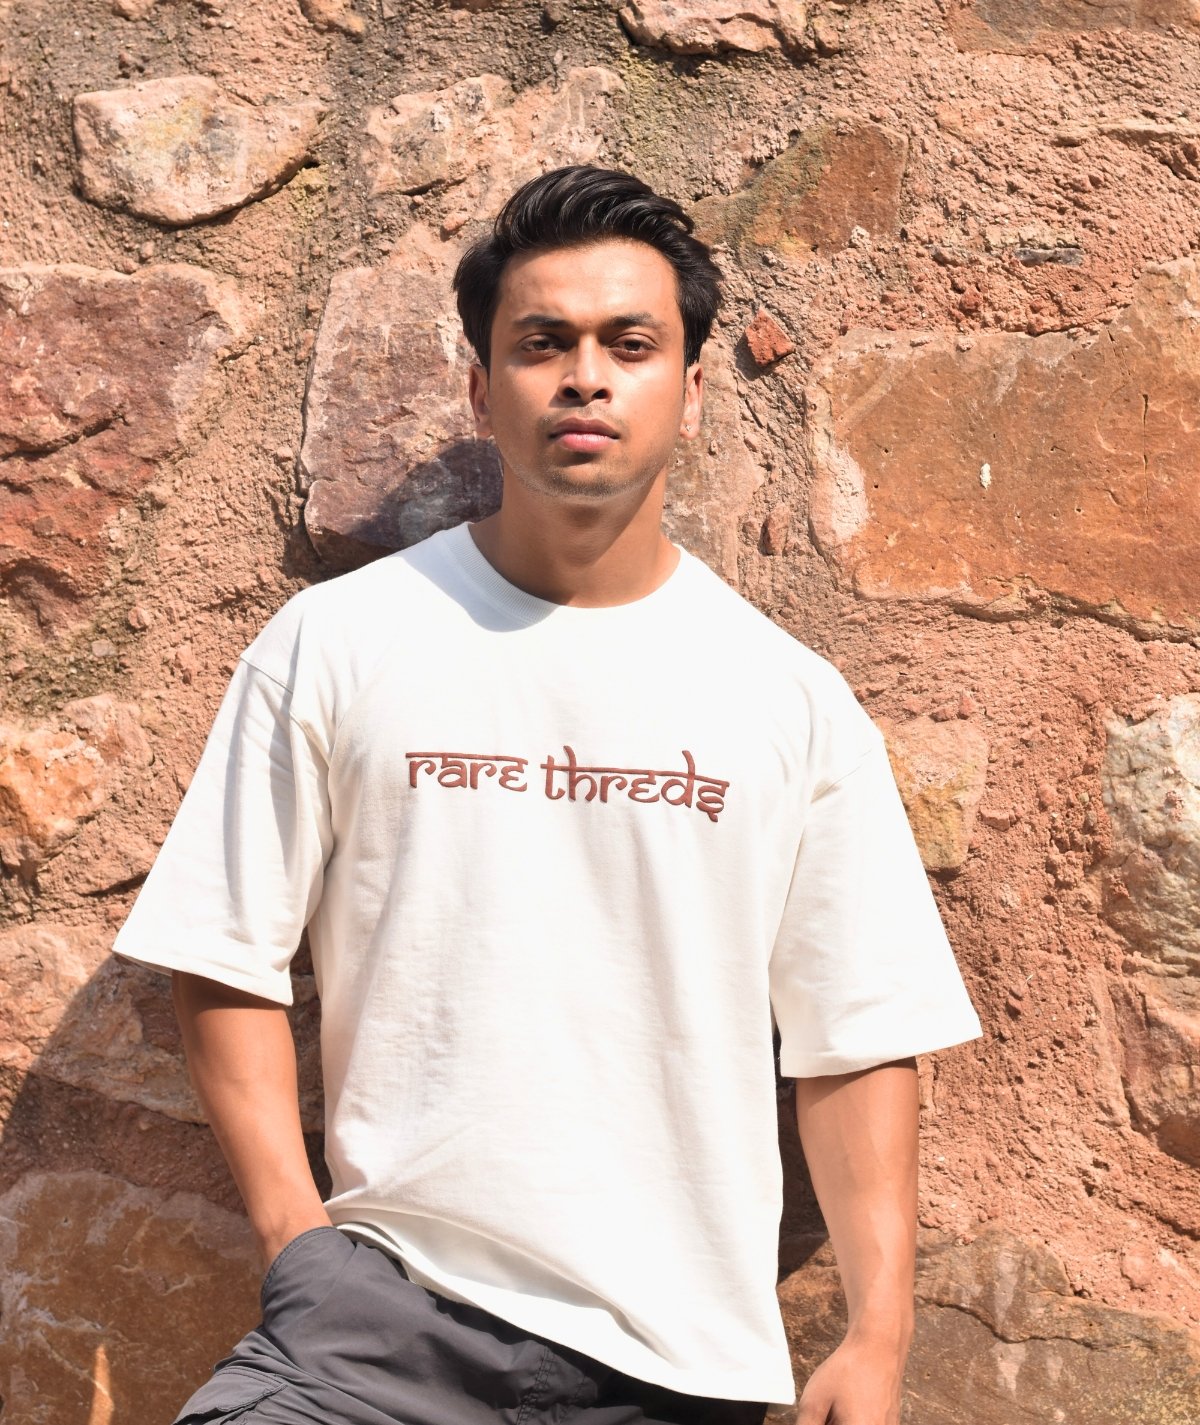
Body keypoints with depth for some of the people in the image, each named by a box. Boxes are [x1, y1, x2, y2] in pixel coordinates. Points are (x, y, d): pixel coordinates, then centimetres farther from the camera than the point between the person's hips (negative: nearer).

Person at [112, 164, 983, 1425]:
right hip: (387, 1305, -1)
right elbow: (226, 961, 4)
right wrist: (295, 1230, -5)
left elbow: (857, 1039, 5)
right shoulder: (333, 646, 2)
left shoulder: (794, 701, 5)